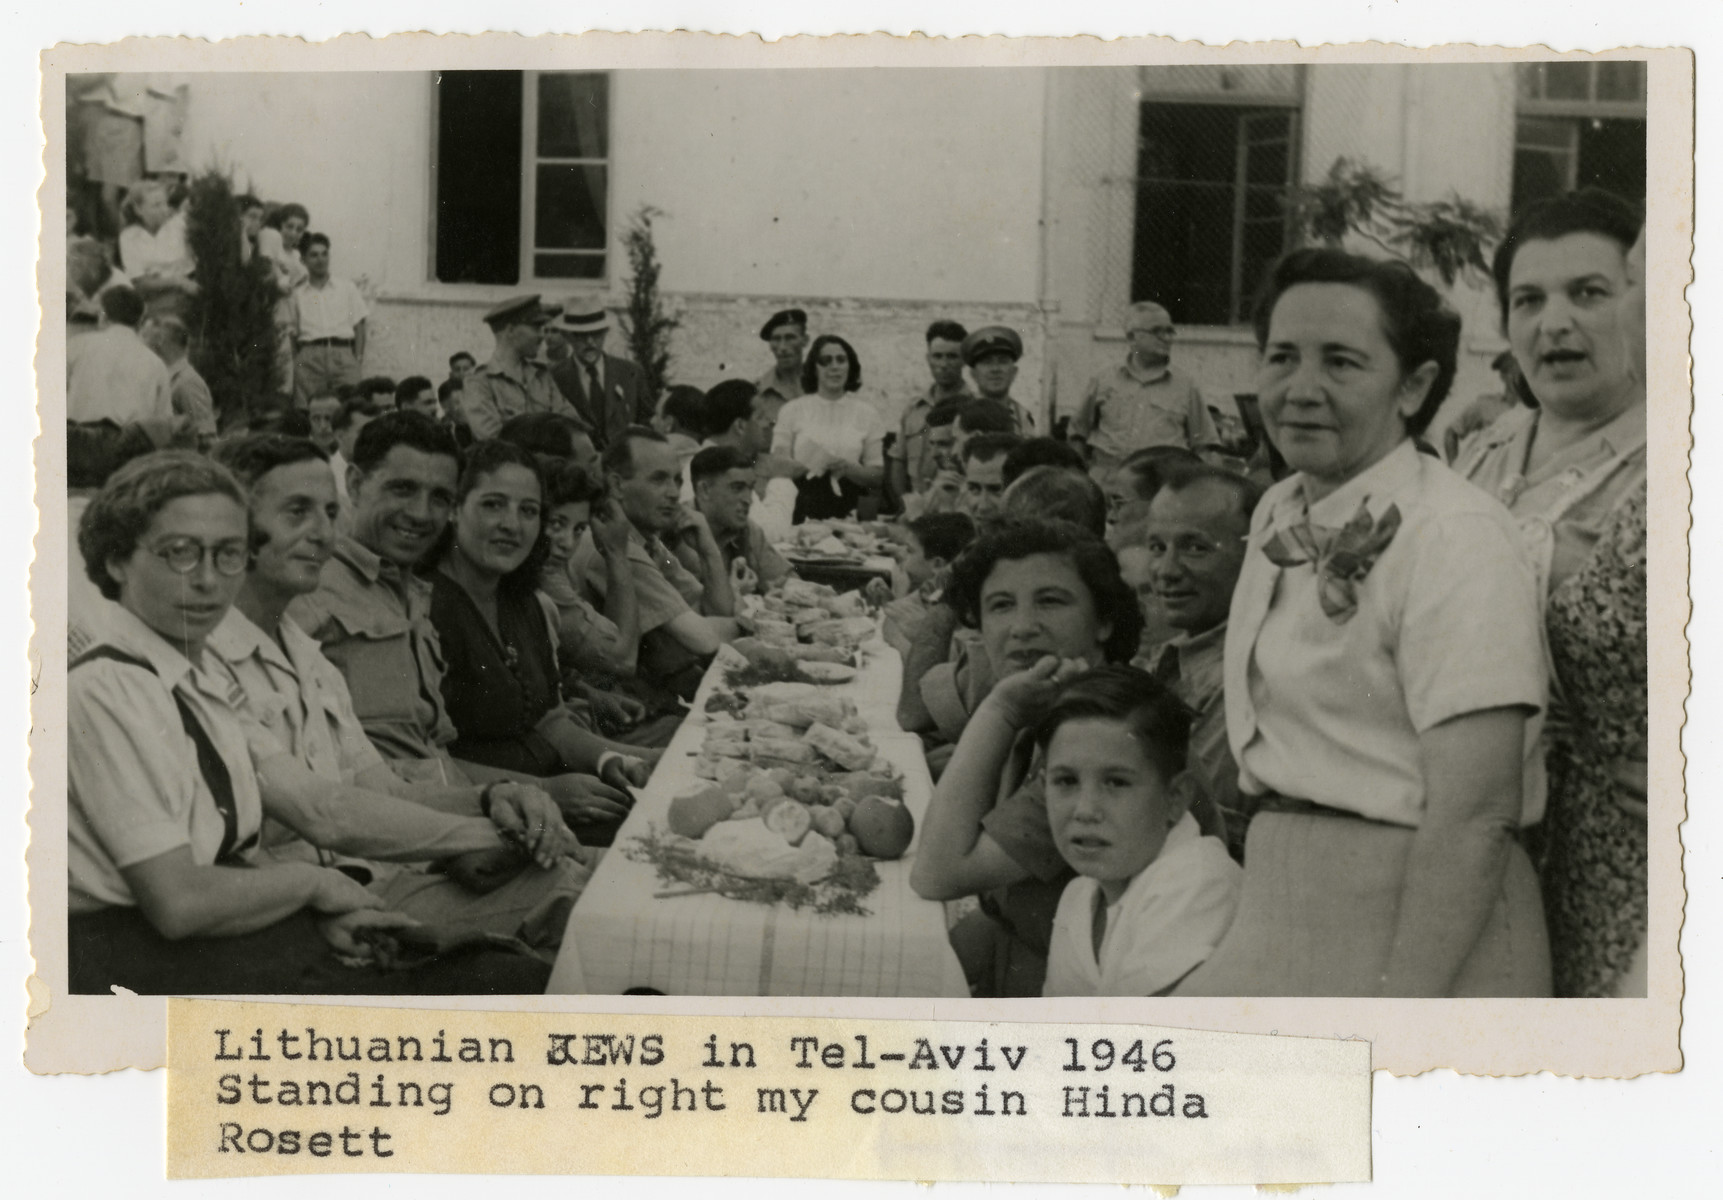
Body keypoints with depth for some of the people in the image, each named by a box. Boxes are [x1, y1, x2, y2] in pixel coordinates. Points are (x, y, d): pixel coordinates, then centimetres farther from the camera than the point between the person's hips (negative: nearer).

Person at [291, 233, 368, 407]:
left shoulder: (347, 287, 18)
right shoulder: (298, 294, 16)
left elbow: (359, 326, 12)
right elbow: (292, 333, 12)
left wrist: (358, 359, 0)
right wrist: (295, 362, -2)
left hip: (343, 354, 0)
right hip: (309, 356, 0)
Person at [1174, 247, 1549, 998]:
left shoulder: (1458, 538, -15)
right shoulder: (1279, 516, 9)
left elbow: (1477, 815, -21)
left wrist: (1397, 1030, -23)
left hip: (1423, 932, -7)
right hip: (1278, 925, 7)